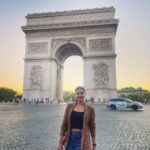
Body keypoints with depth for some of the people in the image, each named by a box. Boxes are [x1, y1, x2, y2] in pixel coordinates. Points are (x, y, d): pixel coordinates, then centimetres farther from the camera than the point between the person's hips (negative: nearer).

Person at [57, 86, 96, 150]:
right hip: (70, 138, 2)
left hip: (82, 139, -2)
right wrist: (60, 142, 1)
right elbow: (64, 124, 2)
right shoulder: (69, 106, 1)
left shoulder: (90, 109, -3)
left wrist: (94, 144, 3)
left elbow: (92, 127, 2)